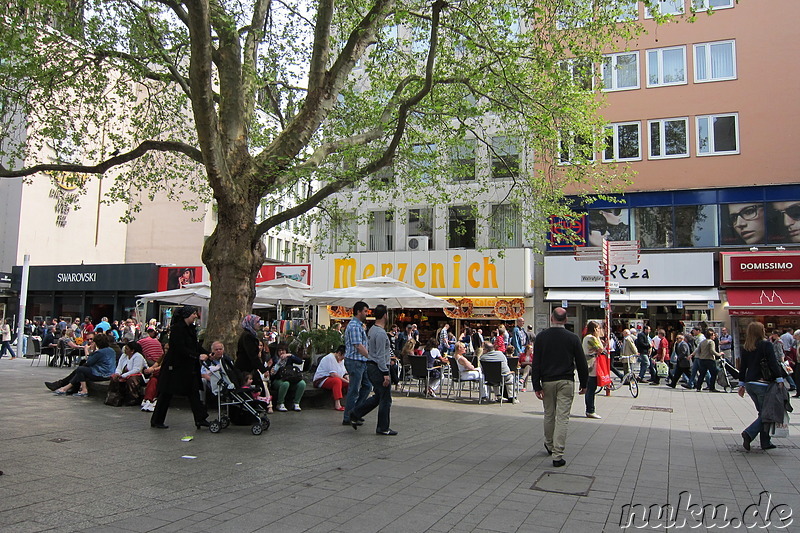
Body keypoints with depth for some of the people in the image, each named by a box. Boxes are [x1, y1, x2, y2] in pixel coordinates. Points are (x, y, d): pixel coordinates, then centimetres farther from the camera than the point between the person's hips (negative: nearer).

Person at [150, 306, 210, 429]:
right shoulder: (177, 328, -16)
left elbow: (196, 345, 14)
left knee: (194, 392, 3)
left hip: (188, 367, 8)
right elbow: (181, 348, -23)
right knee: (166, 394, 3)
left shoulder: (191, 328, 10)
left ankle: (200, 419, 3)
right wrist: (198, 356, -24)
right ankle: (156, 421, 17)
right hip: (174, 366, -8)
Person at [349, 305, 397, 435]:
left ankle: (355, 414, 17)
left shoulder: (372, 330, 13)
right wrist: (385, 373, -22)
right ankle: (383, 428, 8)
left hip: (371, 366, 10)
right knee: (385, 399, 0)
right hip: (379, 368, -10)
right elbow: (380, 355, -23)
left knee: (378, 396, 18)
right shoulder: (381, 333, -19)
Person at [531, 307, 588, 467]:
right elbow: (581, 362, 1)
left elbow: (536, 363, -4)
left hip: (547, 381, 2)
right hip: (566, 382, -1)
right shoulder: (572, 338, -4)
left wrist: (537, 386, -1)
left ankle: (549, 445, 37)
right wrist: (583, 384, 12)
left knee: (549, 415, 18)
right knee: (562, 417, -2)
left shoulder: (541, 337, -3)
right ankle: (557, 455, -3)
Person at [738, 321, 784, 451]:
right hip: (762, 384, -6)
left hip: (749, 384, 6)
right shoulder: (766, 344, -9)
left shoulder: (745, 347, 8)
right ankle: (749, 433, -16)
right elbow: (773, 363, -13)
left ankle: (765, 442, 14)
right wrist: (779, 379, -10)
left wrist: (742, 384, 17)